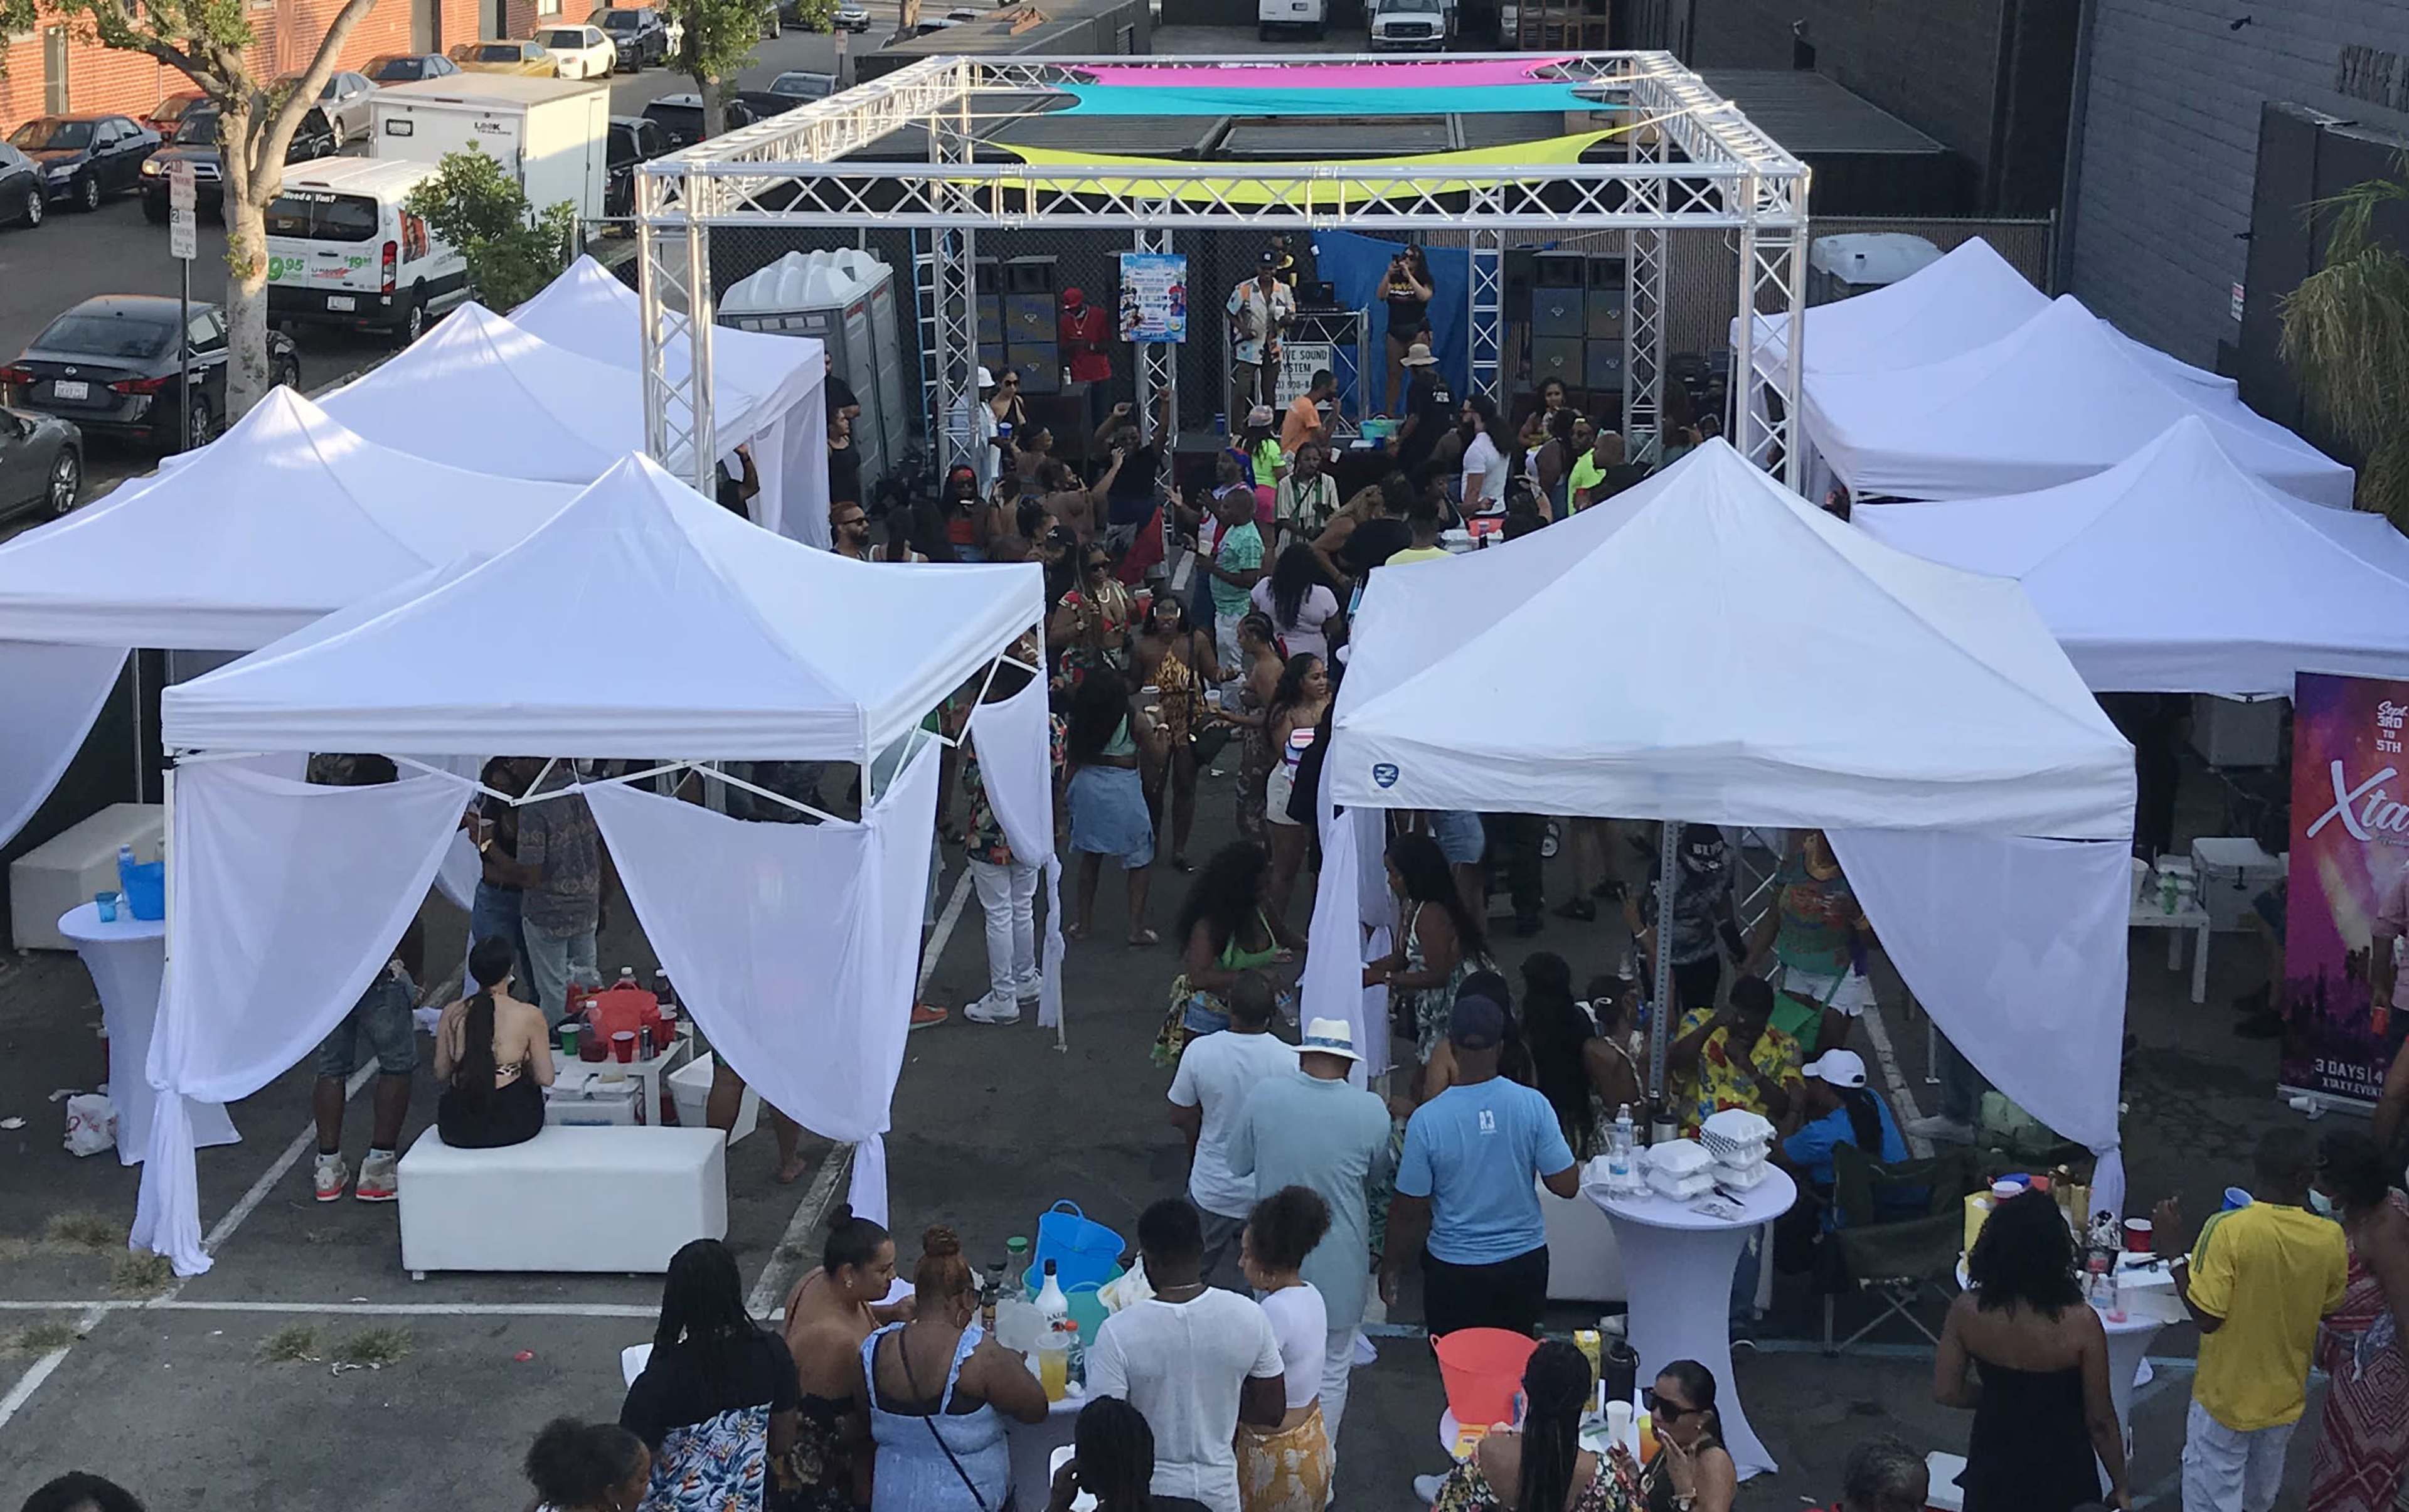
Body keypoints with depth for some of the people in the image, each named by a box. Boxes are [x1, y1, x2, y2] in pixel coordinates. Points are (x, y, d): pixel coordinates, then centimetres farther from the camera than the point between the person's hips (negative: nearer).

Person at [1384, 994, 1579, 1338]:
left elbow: (1410, 1209, -11)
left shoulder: (1426, 1120, -18)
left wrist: (1391, 1268, 4)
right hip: (1524, 1261, 2)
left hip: (1454, 1269, -2)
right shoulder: (1533, 1106, -14)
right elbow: (1567, 1185, -9)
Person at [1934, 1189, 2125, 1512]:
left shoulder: (1967, 1311, -19)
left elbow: (1946, 1392, -8)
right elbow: (2100, 1420, -16)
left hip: (1994, 1464, 2)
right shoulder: (2080, 1324, -26)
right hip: (2059, 1470, -2)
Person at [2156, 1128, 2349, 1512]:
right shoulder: (2331, 1238, -15)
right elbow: (2330, 1309, 3)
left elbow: (2206, 1317, -25)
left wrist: (2174, 1250, -17)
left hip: (2226, 1397, -4)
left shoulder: (2228, 1230, -27)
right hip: (2286, 1398, 4)